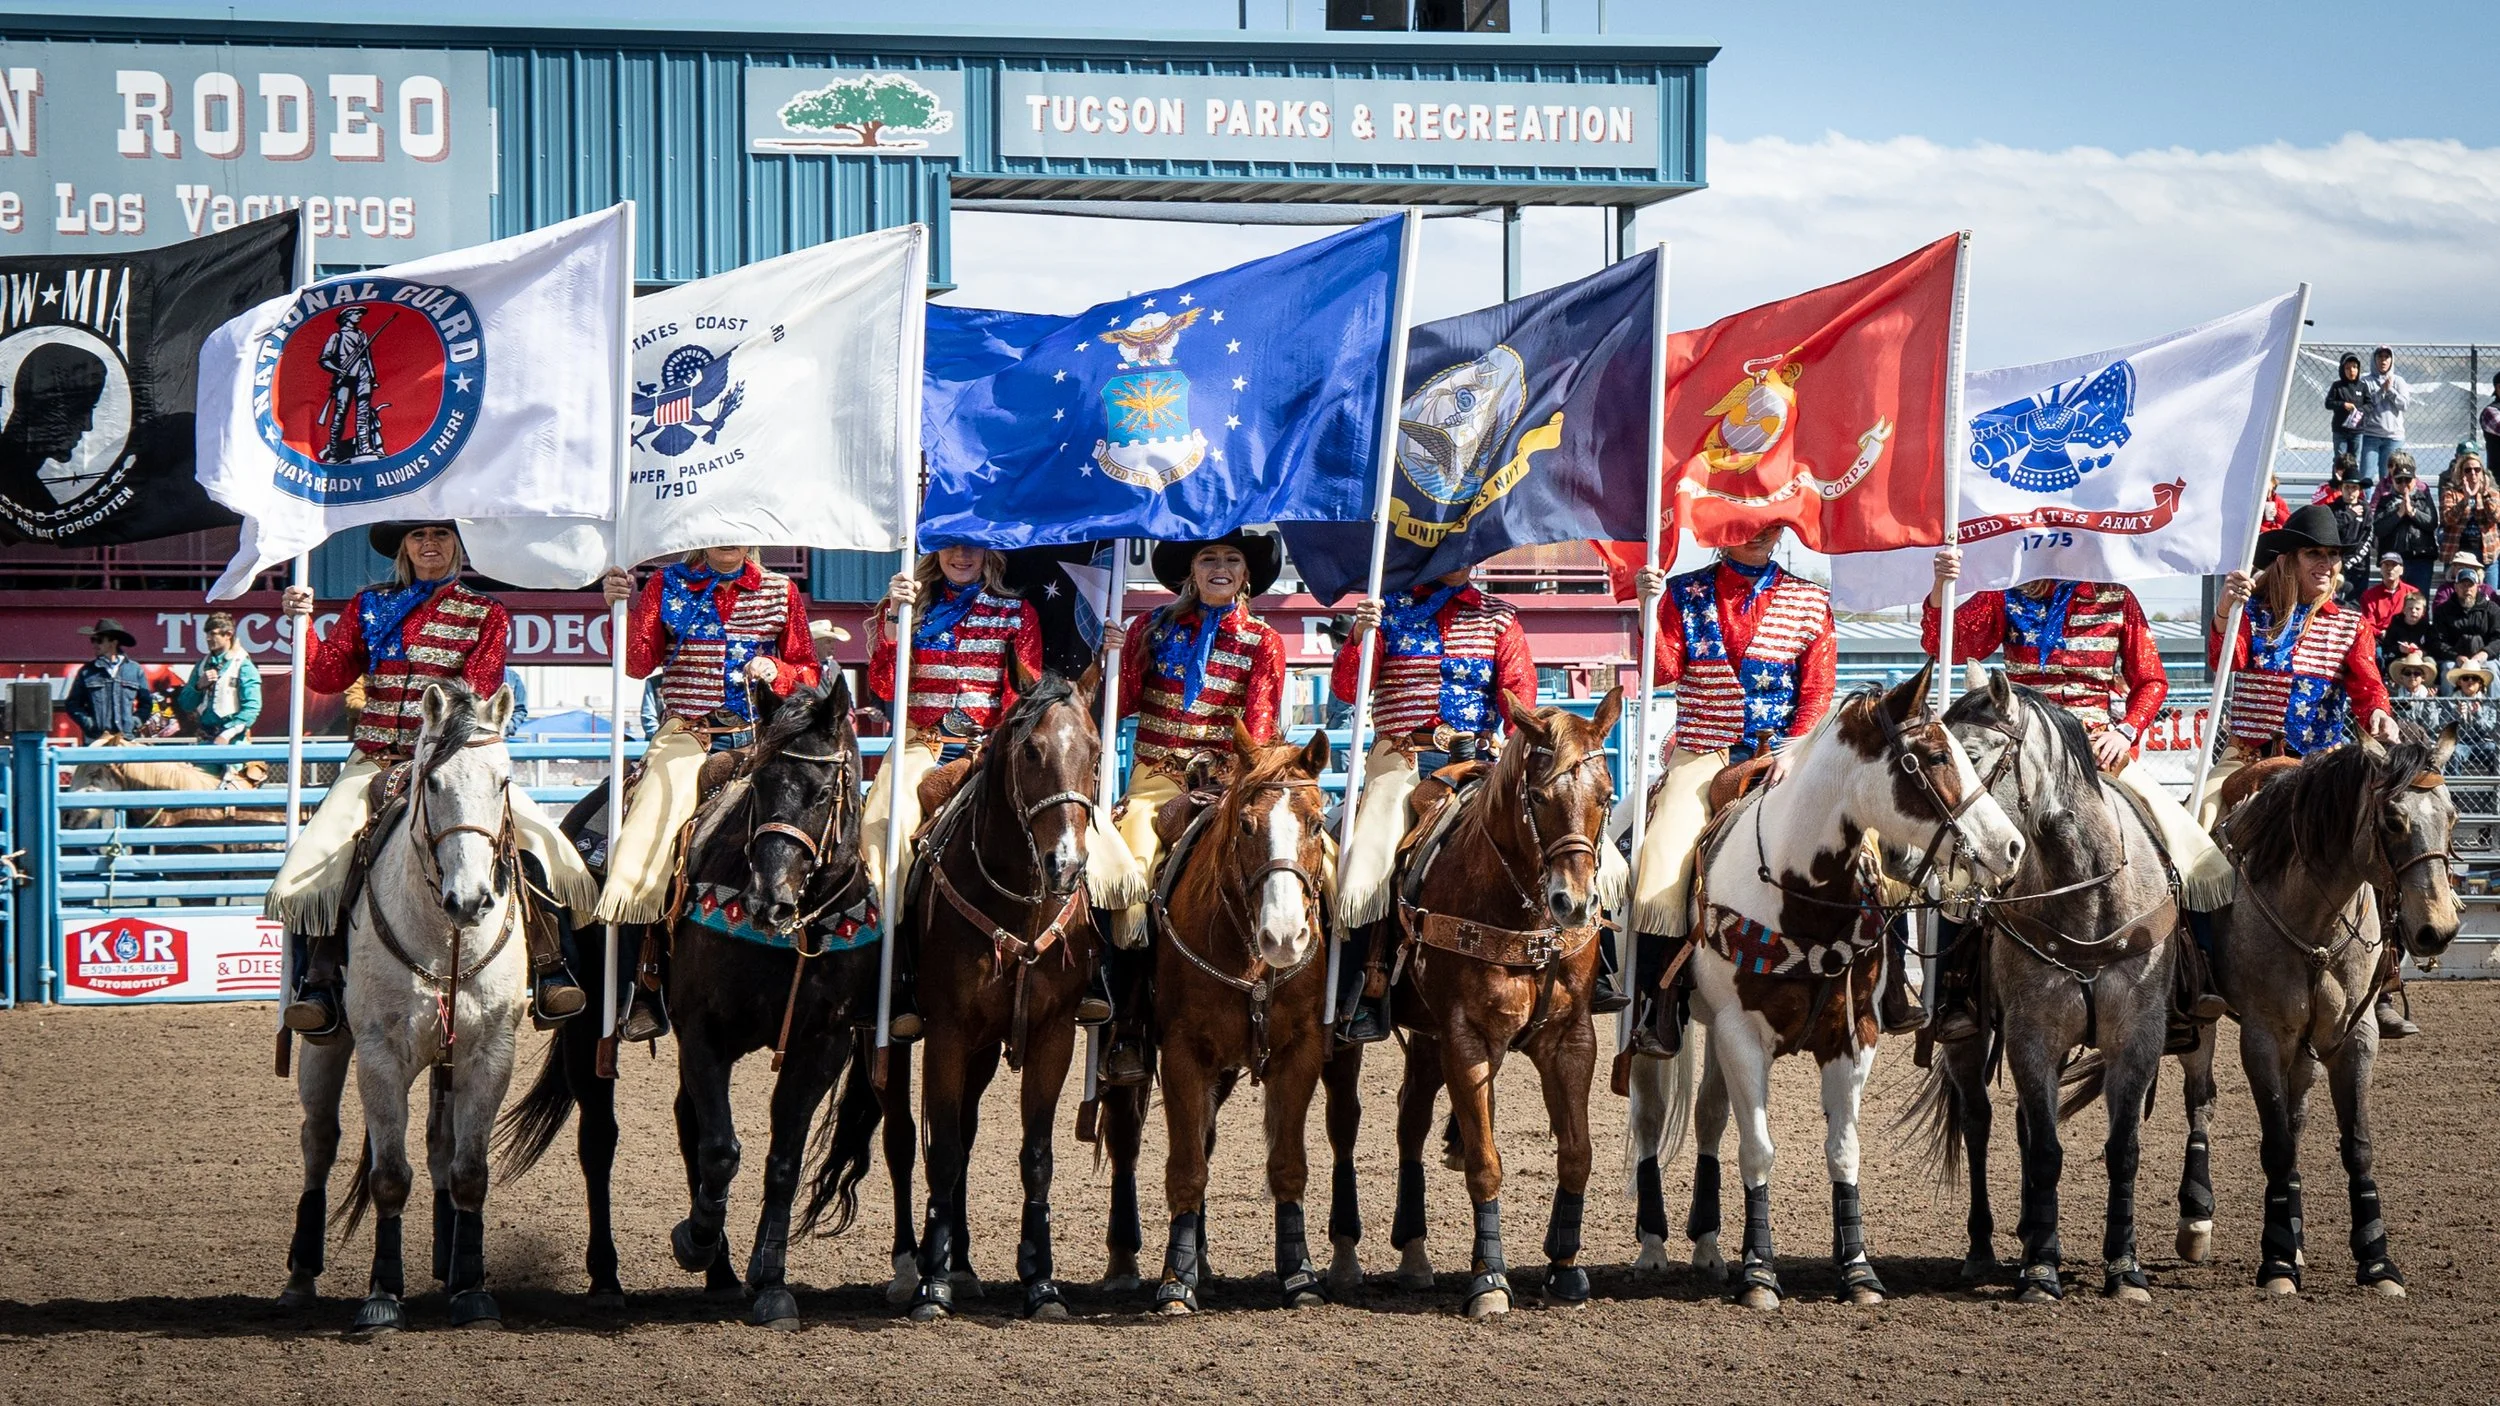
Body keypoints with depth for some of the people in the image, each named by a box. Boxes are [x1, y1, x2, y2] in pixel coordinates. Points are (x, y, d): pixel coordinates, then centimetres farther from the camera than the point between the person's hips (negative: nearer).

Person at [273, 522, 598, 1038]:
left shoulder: (486, 614, 7)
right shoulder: (369, 607, 13)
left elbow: (479, 691, -5)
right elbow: (328, 677, 7)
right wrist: (304, 624, -7)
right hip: (376, 762, 2)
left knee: (535, 839, -24)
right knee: (321, 855, -20)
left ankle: (548, 970, -17)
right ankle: (320, 980, -11)